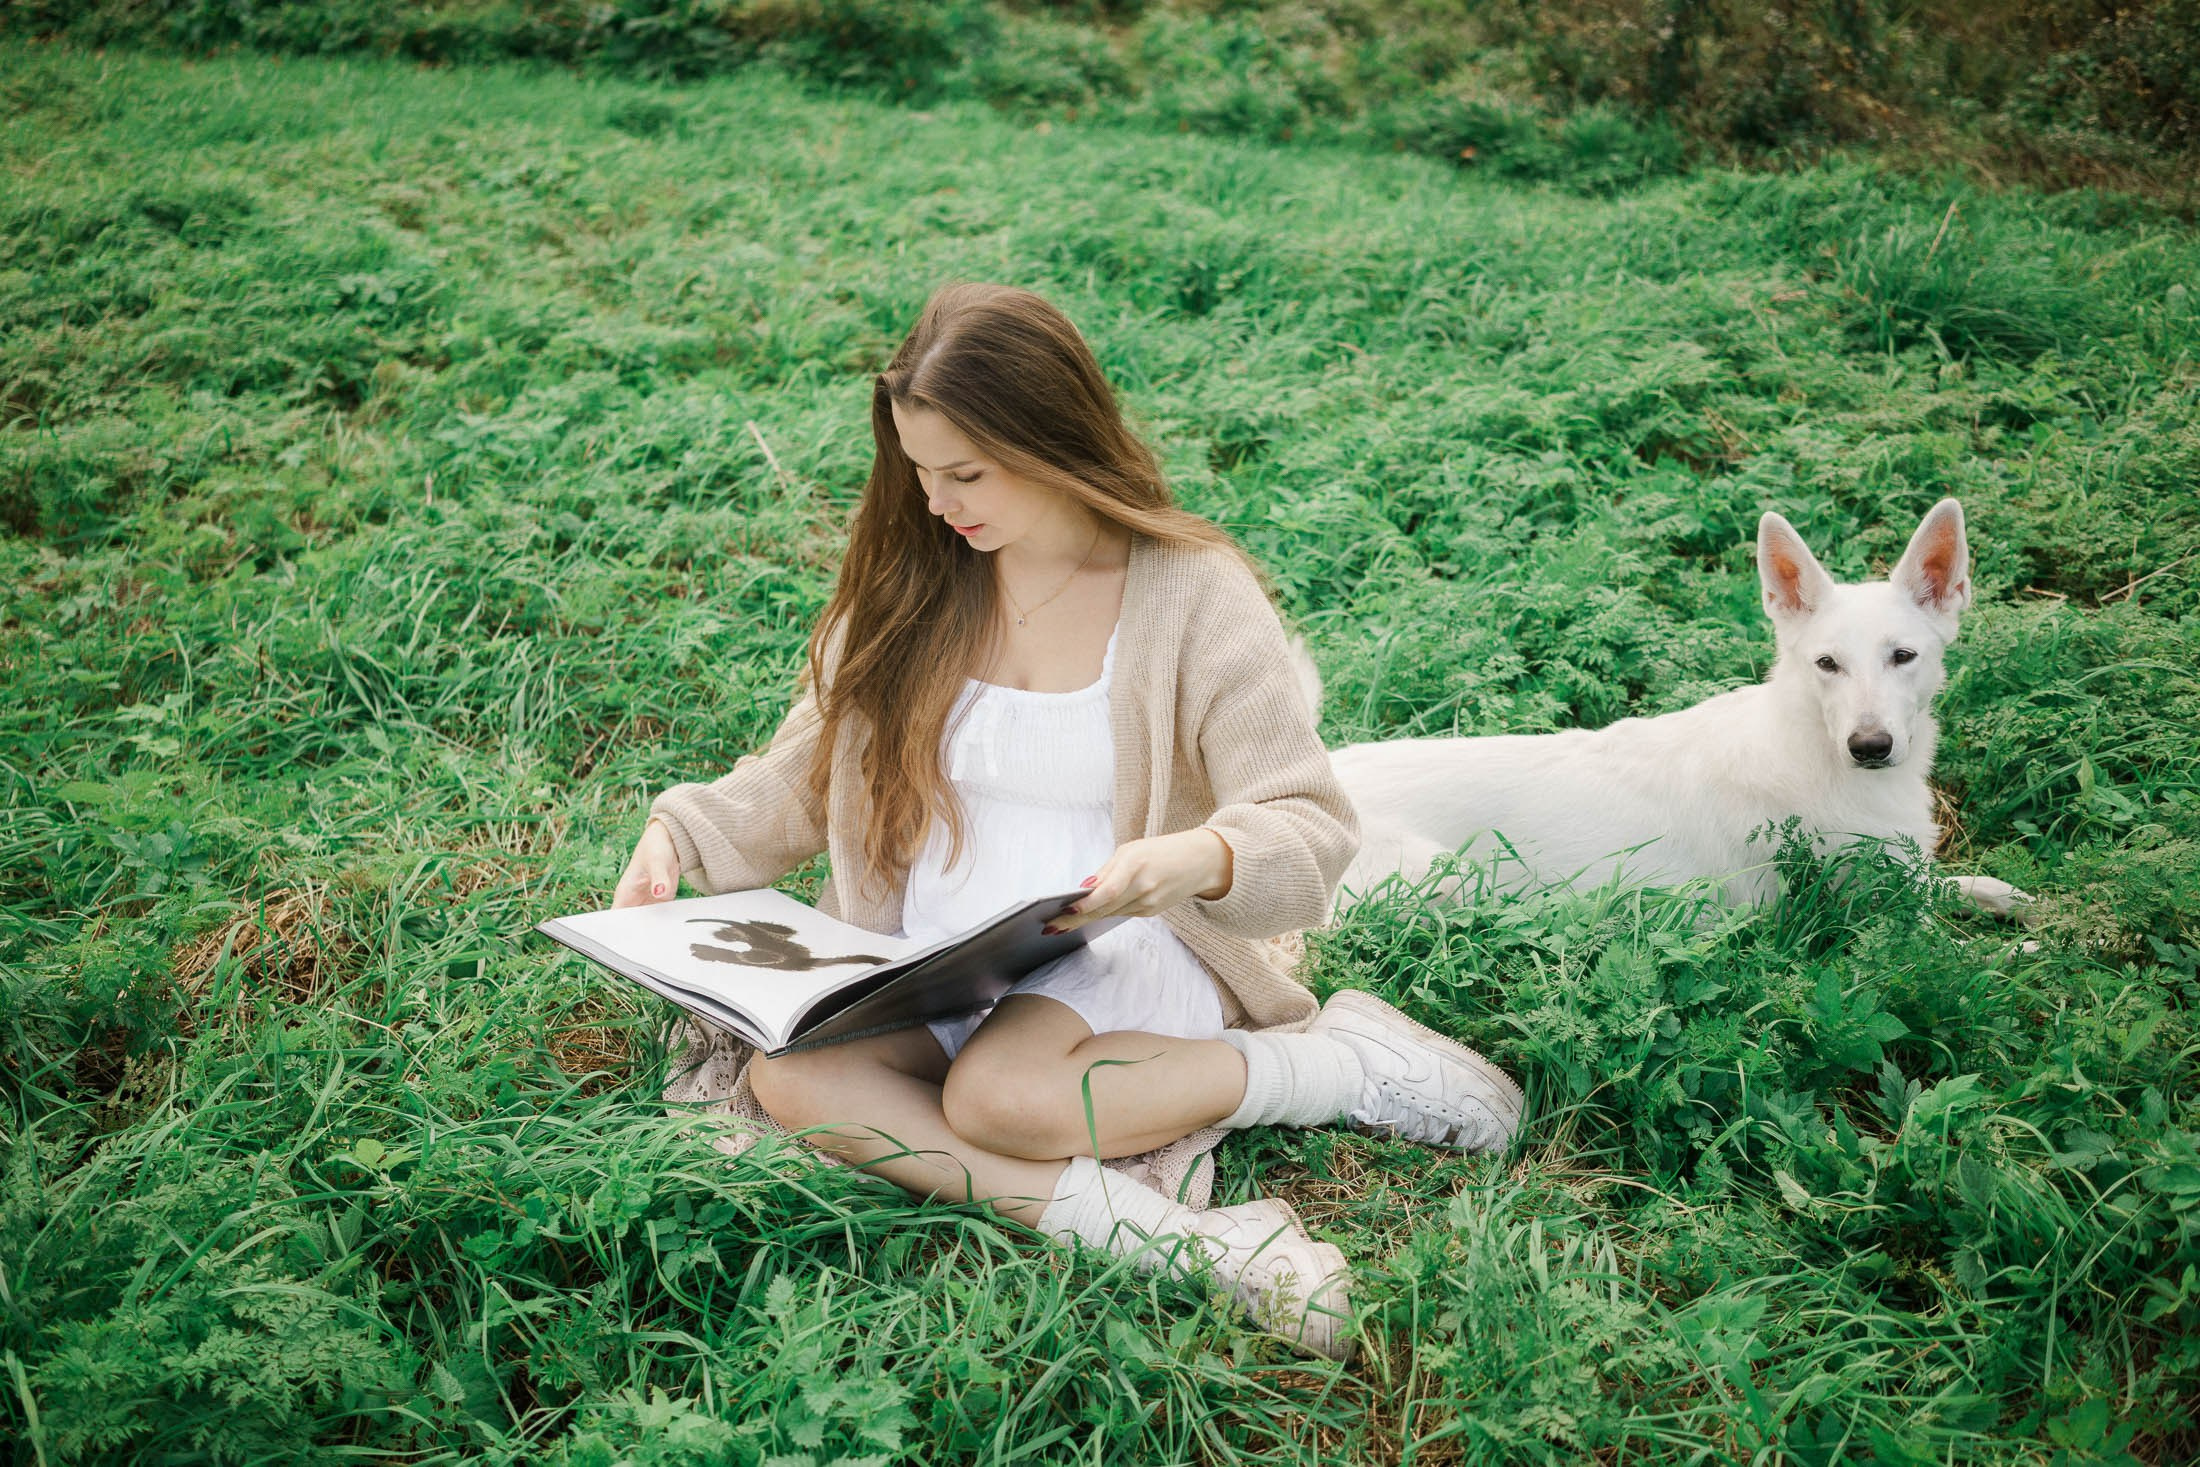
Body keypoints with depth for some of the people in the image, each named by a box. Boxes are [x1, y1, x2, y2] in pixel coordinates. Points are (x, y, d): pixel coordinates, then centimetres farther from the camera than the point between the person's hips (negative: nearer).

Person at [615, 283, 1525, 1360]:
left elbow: (1311, 834, -11)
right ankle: (1178, 1242, -33)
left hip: (1120, 958, -4)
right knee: (784, 1070, -27)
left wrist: (1202, 859, -32)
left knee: (993, 1091, -37)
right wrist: (684, 837, -2)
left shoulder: (1194, 592, -6)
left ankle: (1345, 1059, -15)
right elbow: (800, 782, 16)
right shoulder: (910, 585, 8)